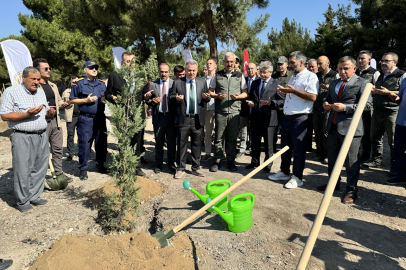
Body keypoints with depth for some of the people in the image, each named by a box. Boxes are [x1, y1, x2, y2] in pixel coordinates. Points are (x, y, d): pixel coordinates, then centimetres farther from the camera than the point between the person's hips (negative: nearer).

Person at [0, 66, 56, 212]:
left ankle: (34, 197, 23)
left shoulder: (41, 93, 15)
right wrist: (27, 115, -20)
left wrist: (50, 113, -1)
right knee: (23, 171, -1)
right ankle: (23, 201, 14)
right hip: (22, 137, -6)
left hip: (42, 136, 6)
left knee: (40, 169, 10)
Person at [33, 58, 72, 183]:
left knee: (58, 149, 13)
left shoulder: (53, 86, 17)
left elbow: (58, 100, 28)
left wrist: (63, 104, 7)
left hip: (55, 121, 7)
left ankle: (59, 174, 26)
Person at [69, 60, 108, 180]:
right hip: (85, 119, -5)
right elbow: (72, 100, -1)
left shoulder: (102, 84, 15)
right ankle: (83, 169, 10)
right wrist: (86, 100, -12)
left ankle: (100, 164, 25)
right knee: (84, 144, -2)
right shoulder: (78, 84, 0)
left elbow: (106, 97, 23)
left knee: (101, 142, 10)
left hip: (100, 118, 5)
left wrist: (105, 99, 0)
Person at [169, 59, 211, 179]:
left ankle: (196, 168, 23)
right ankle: (180, 168, 17)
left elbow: (207, 98, 12)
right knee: (182, 144, 4)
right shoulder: (177, 82, 4)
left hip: (197, 119, 2)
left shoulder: (202, 82, 9)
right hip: (183, 118, -2)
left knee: (197, 144, 9)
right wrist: (176, 98, -17)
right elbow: (171, 97, 5)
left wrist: (206, 97, -12)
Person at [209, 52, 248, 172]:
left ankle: (230, 161, 19)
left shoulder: (240, 76, 10)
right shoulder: (217, 75, 8)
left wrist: (238, 96, -9)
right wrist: (217, 96, -11)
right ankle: (217, 161, 14)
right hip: (220, 111, -1)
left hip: (234, 111, 1)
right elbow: (210, 92, 9)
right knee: (219, 138, 3)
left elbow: (245, 93, 11)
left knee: (232, 138, 7)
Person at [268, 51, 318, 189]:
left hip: (300, 118, -8)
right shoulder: (292, 77, 21)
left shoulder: (310, 76, -6)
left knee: (298, 149, -1)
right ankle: (284, 172, 27)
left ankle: (297, 177, 10)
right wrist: (285, 91, 6)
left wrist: (293, 91, -16)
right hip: (287, 117, 8)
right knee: (285, 146, 14)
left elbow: (313, 97, -18)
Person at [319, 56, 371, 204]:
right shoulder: (333, 83, 15)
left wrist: (345, 107, -21)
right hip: (333, 126, 7)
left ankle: (351, 190, 14)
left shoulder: (362, 83, -4)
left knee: (351, 161, 0)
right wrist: (326, 104, 2)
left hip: (350, 128, -7)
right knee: (332, 158, 17)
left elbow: (367, 104, -12)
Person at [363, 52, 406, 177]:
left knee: (393, 142, -2)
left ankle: (395, 167, 7)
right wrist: (373, 91, 7)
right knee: (375, 138, 15)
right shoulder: (381, 76, 19)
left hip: (392, 113, -8)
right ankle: (376, 160, 29)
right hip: (377, 113, 8)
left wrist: (388, 92, -19)